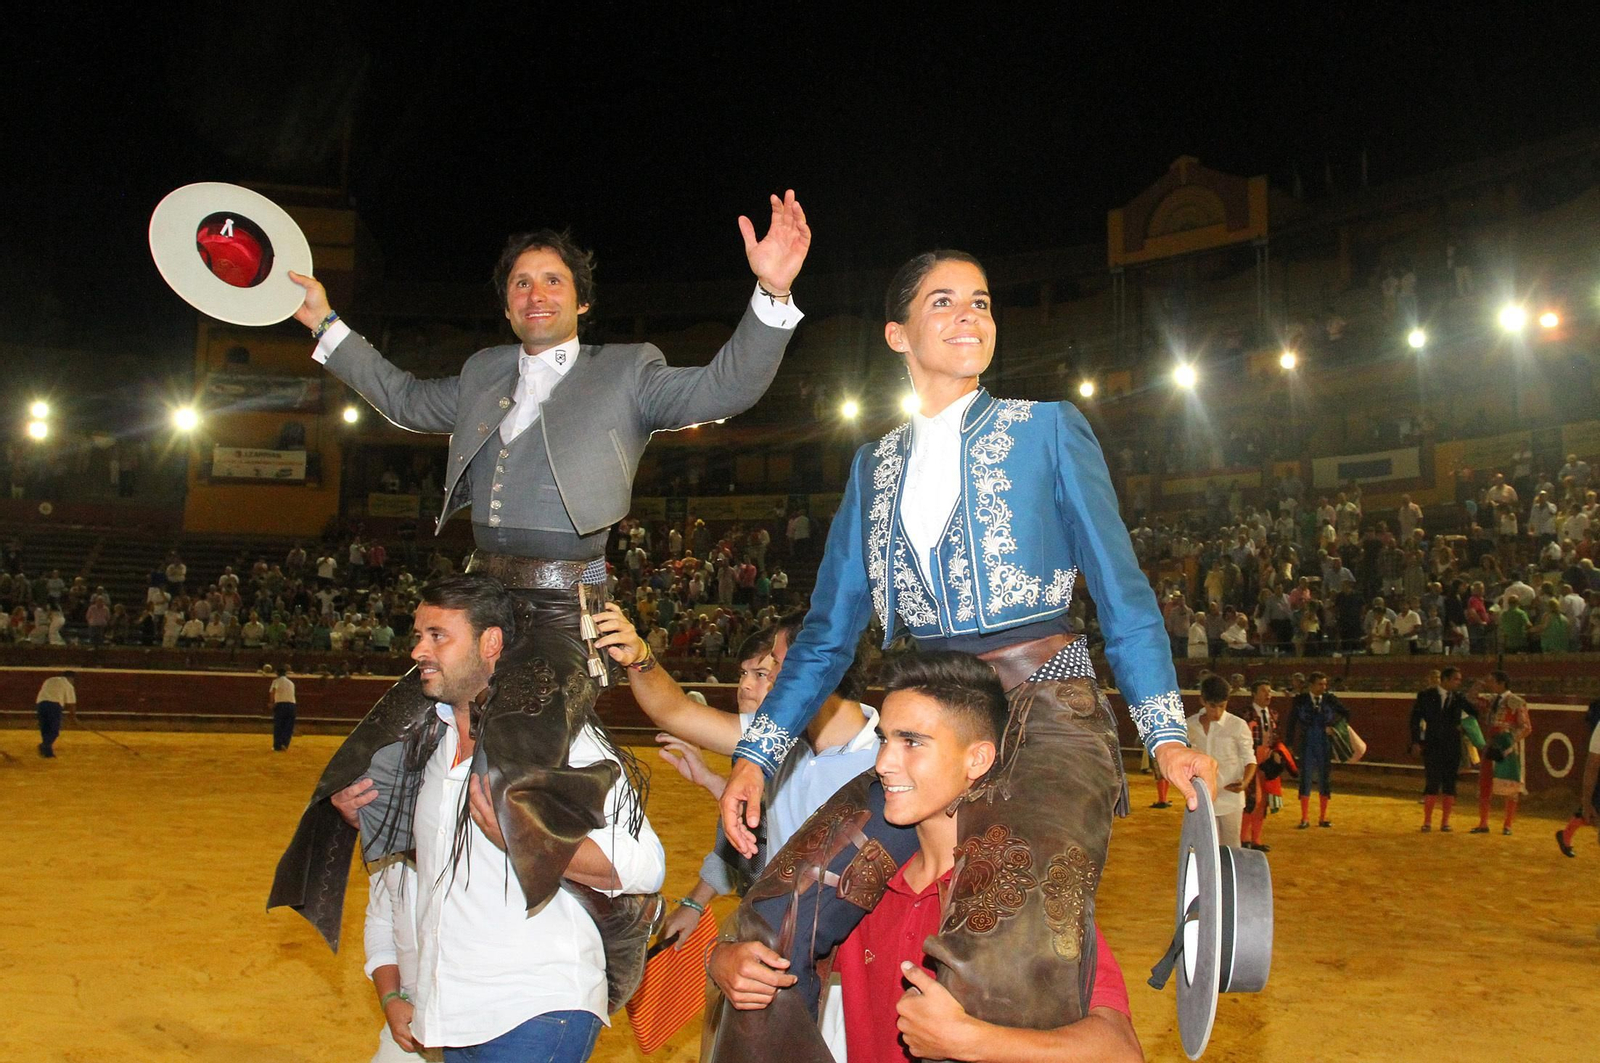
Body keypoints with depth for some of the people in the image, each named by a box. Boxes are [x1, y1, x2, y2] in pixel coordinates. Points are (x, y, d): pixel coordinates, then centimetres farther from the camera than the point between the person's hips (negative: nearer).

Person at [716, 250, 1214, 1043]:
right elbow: (829, 630, 18)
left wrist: (1166, 734, -8)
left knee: (1014, 959, -30)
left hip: (1045, 721, -4)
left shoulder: (1046, 430, 8)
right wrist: (757, 753, 6)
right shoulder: (874, 466, 17)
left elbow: (1120, 589, 5)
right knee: (773, 927, -10)